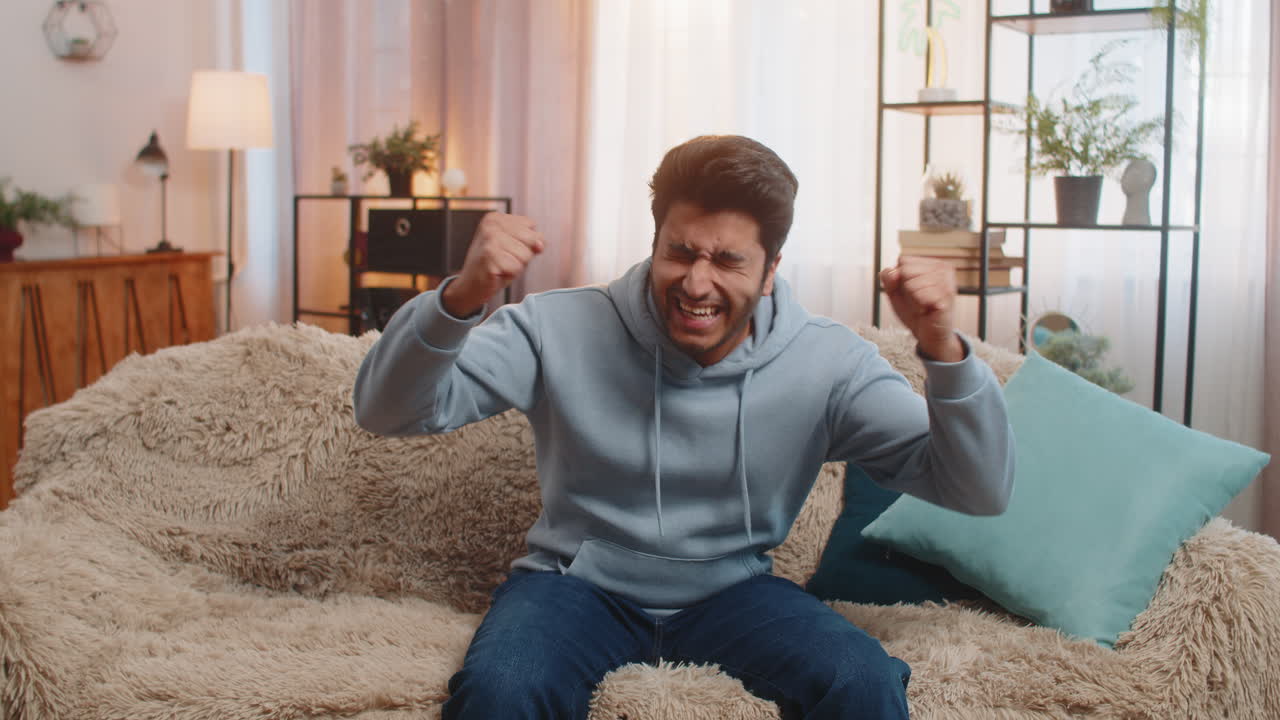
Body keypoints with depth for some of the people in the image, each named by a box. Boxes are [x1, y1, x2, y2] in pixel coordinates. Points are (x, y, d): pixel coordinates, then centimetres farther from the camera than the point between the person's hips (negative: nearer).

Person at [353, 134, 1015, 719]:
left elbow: (980, 492, -12)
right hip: (577, 582, -1)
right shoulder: (563, 330, -13)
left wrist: (941, 349, -30)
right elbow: (387, 412, -16)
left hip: (733, 591, 1)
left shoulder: (826, 363, -10)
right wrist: (460, 298, -36)